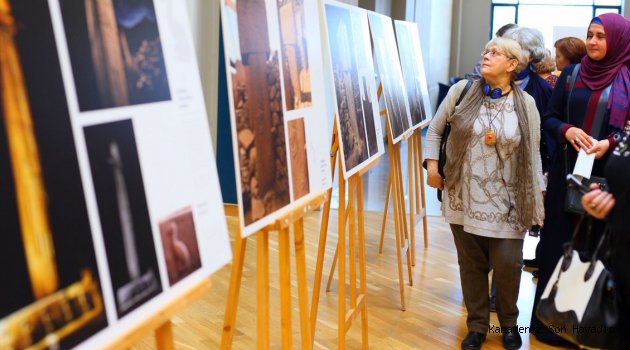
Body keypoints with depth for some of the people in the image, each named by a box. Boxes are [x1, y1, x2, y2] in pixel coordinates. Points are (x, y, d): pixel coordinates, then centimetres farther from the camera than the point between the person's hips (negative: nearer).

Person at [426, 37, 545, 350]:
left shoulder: (526, 103, -2)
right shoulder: (461, 91, -2)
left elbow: (533, 154, 2)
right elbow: (435, 129, 8)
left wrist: (538, 196, 2)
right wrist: (432, 164, -1)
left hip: (506, 201, 0)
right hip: (464, 196, 1)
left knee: (507, 265, 2)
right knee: (471, 264, 10)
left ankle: (509, 323, 30)